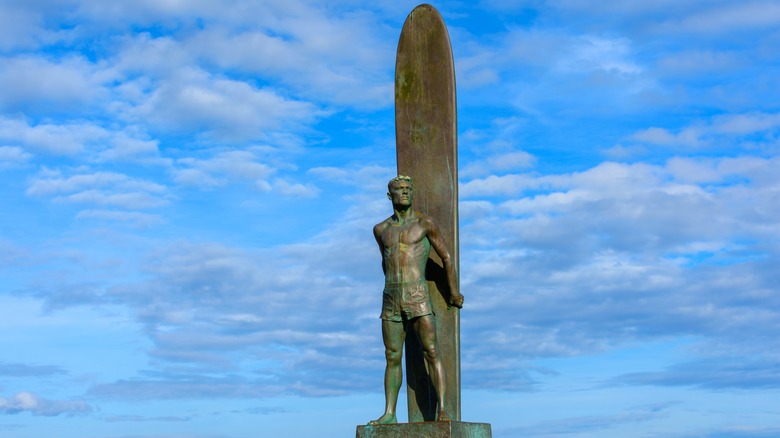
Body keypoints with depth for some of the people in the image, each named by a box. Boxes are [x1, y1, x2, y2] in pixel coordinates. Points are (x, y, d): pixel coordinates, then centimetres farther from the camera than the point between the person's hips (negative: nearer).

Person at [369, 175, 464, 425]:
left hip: (418, 296, -4)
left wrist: (454, 292, 12)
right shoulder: (380, 230, 13)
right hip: (390, 298, 4)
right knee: (392, 357, 3)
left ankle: (442, 408, -9)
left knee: (431, 352, -10)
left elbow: (446, 258, 8)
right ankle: (389, 413, 5)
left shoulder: (425, 223, 1)